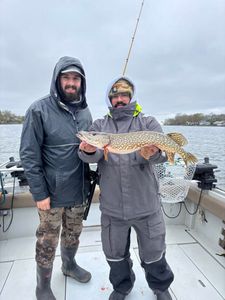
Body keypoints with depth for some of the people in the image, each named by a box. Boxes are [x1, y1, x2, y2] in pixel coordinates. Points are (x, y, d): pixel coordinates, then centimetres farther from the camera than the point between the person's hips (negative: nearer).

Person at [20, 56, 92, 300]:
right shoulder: (39, 110, -12)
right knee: (47, 242, 13)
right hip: (52, 193, -4)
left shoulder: (85, 112, 4)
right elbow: (29, 155, -13)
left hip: (78, 191, 5)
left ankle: (69, 265, 50)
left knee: (73, 234, 23)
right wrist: (39, 193, -14)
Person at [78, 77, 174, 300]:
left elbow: (163, 148, -12)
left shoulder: (148, 122, 3)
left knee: (153, 253, 16)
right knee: (115, 254, 20)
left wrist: (152, 153, -35)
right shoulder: (99, 125, 5)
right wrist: (89, 151, -32)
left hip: (147, 205, -1)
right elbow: (93, 155, -9)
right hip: (111, 206, 2)